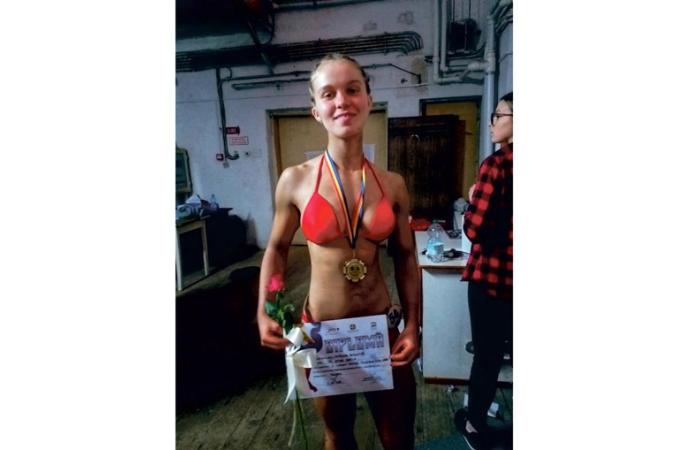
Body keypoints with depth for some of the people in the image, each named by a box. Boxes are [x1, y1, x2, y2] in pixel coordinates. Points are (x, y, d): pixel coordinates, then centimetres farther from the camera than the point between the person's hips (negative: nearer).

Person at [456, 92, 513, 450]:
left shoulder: (498, 164, -16)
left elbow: (475, 229, -18)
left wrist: (473, 199, -2)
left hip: (492, 274, -5)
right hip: (511, 274, 6)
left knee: (487, 353, 9)